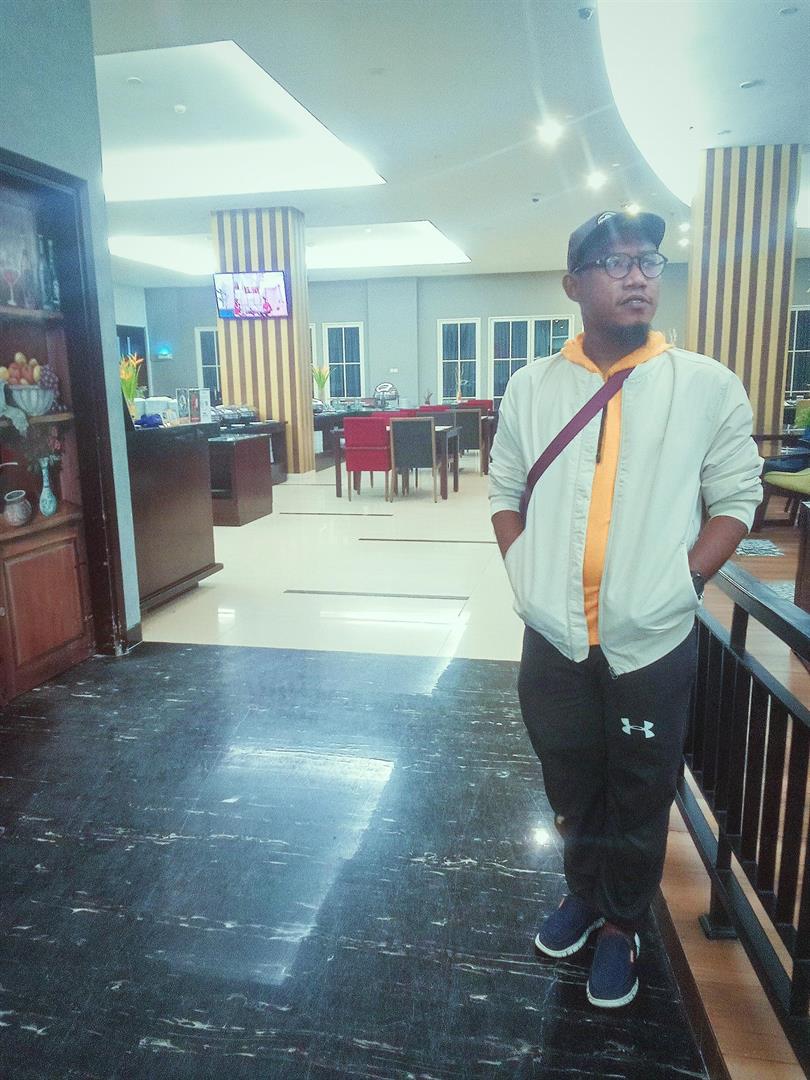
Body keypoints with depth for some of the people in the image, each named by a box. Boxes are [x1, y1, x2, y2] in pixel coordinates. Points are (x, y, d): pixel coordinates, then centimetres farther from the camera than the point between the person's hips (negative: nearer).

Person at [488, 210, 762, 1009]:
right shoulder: (531, 387, 2)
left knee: (639, 798, 16)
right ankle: (584, 890, 49)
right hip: (554, 637, 2)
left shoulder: (709, 387, -4)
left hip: (653, 643, -2)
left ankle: (622, 923, 41)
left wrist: (682, 582, -11)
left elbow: (735, 499, 0)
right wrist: (524, 574, -2)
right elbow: (504, 490, 9)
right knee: (571, 786, 22)